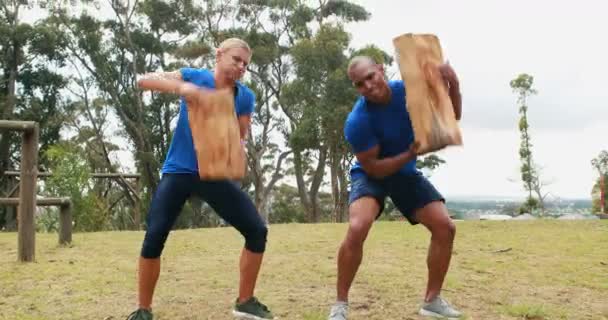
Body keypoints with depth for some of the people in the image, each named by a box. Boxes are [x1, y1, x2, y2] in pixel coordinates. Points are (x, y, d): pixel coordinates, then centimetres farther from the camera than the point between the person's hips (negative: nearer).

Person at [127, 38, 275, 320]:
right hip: (179, 171, -2)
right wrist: (180, 86, -30)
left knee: (257, 230, -6)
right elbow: (143, 81, -13)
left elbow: (239, 138, 0)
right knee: (154, 237, -13)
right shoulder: (193, 77, -4)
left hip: (215, 174, 3)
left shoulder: (245, 97, 0)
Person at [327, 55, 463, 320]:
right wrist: (409, 154, -35)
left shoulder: (408, 90, -16)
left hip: (406, 173, 5)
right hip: (371, 175, -5)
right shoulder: (357, 121, -29)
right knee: (357, 228, -31)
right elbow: (373, 169, -22)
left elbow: (452, 116, -4)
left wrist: (452, 84, -23)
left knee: (445, 228, -5)